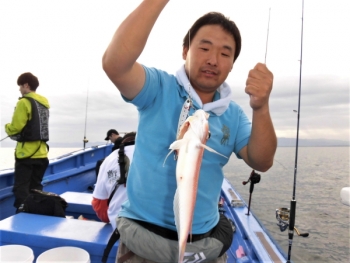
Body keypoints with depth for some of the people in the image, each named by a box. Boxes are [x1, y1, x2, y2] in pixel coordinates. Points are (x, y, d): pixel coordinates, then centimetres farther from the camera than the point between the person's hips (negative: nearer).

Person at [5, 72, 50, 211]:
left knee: (21, 189, 0)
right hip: (41, 152, 8)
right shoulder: (44, 103, 13)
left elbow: (15, 128, -13)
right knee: (35, 188, 14)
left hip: (27, 152, -7)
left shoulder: (24, 102, -11)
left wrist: (7, 127, 8)